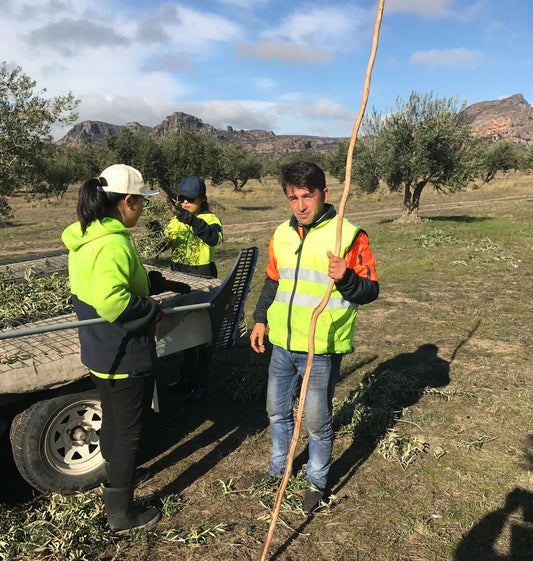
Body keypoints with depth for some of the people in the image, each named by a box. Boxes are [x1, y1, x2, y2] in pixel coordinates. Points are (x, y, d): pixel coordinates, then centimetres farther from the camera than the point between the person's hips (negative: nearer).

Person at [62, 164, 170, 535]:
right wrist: (152, 311, -23)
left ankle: (115, 475, 52)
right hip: (126, 356, -10)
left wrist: (156, 281, 10)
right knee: (128, 431, 7)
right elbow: (110, 299, -38)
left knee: (113, 419, 29)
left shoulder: (84, 236, 5)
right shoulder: (114, 244, -27)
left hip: (99, 351, 10)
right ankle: (121, 514, 24)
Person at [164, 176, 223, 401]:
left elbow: (214, 237, -30)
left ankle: (201, 383, 12)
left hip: (203, 277, -6)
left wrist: (194, 222, -47)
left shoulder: (209, 219, -10)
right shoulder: (176, 220, 10)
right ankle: (187, 375, 31)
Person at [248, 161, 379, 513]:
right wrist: (261, 318, 14)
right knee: (277, 411, 21)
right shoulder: (281, 235, 6)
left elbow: (370, 290, -13)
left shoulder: (349, 236, -13)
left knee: (317, 421, 10)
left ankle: (317, 481, 36)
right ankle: (278, 468, 46)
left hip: (322, 350, -6)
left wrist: (345, 278, -33)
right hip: (282, 345, 6)